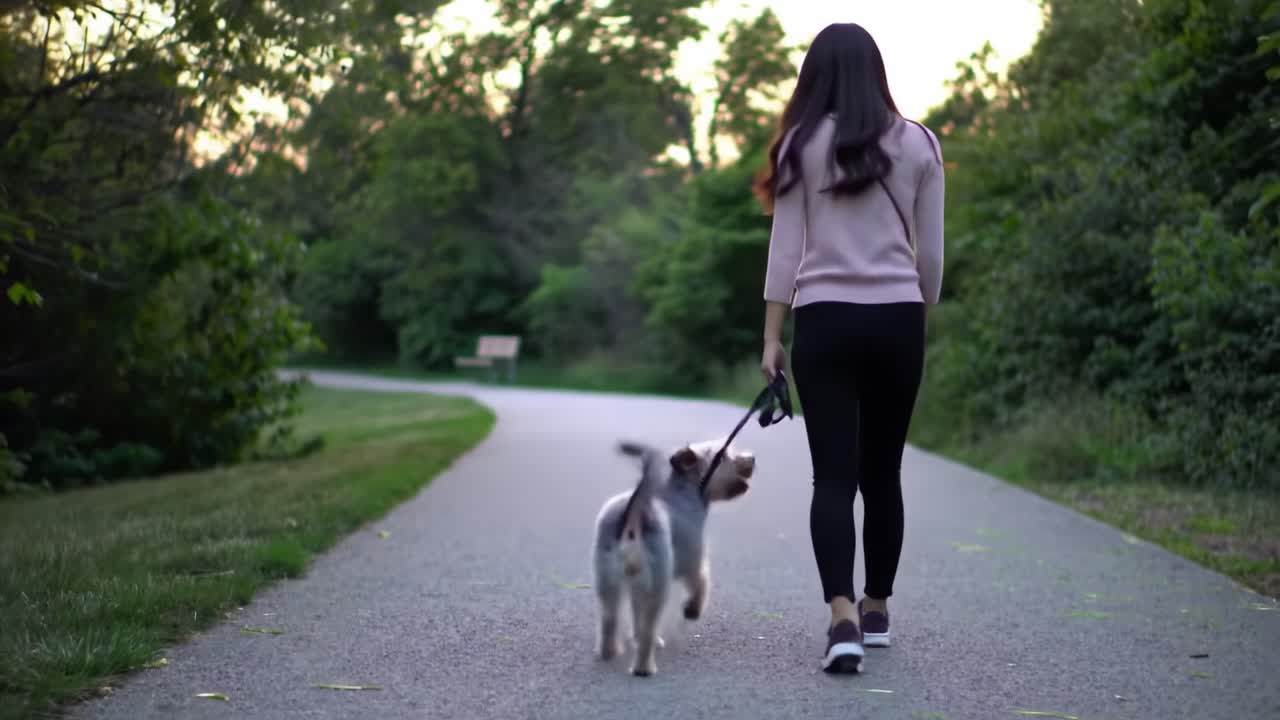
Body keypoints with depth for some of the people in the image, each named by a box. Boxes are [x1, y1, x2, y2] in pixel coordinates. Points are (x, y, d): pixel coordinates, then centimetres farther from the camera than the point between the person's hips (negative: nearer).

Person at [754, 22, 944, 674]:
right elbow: (931, 252, 7)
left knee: (833, 475, -3)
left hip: (824, 321, -2)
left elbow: (786, 248, -1)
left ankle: (843, 620, -16)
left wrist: (772, 337, 2)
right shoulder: (918, 143, 5)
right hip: (896, 321, 2)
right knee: (882, 472, 13)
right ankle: (876, 609, 25)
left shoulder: (802, 143, 1)